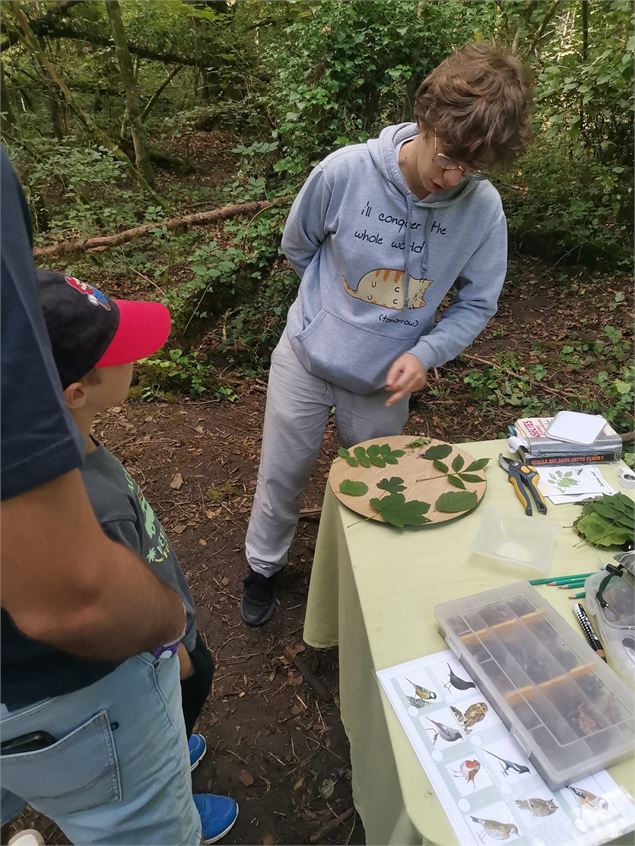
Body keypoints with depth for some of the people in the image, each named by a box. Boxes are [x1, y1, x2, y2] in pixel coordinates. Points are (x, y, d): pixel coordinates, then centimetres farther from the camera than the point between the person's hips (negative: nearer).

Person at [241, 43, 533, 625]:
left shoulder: (484, 209, -16)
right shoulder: (345, 171, -20)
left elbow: (476, 303, -5)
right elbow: (298, 246, -2)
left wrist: (425, 353, -21)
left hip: (386, 382, 1)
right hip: (306, 360, -1)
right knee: (282, 478, 13)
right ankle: (264, 568, 41)